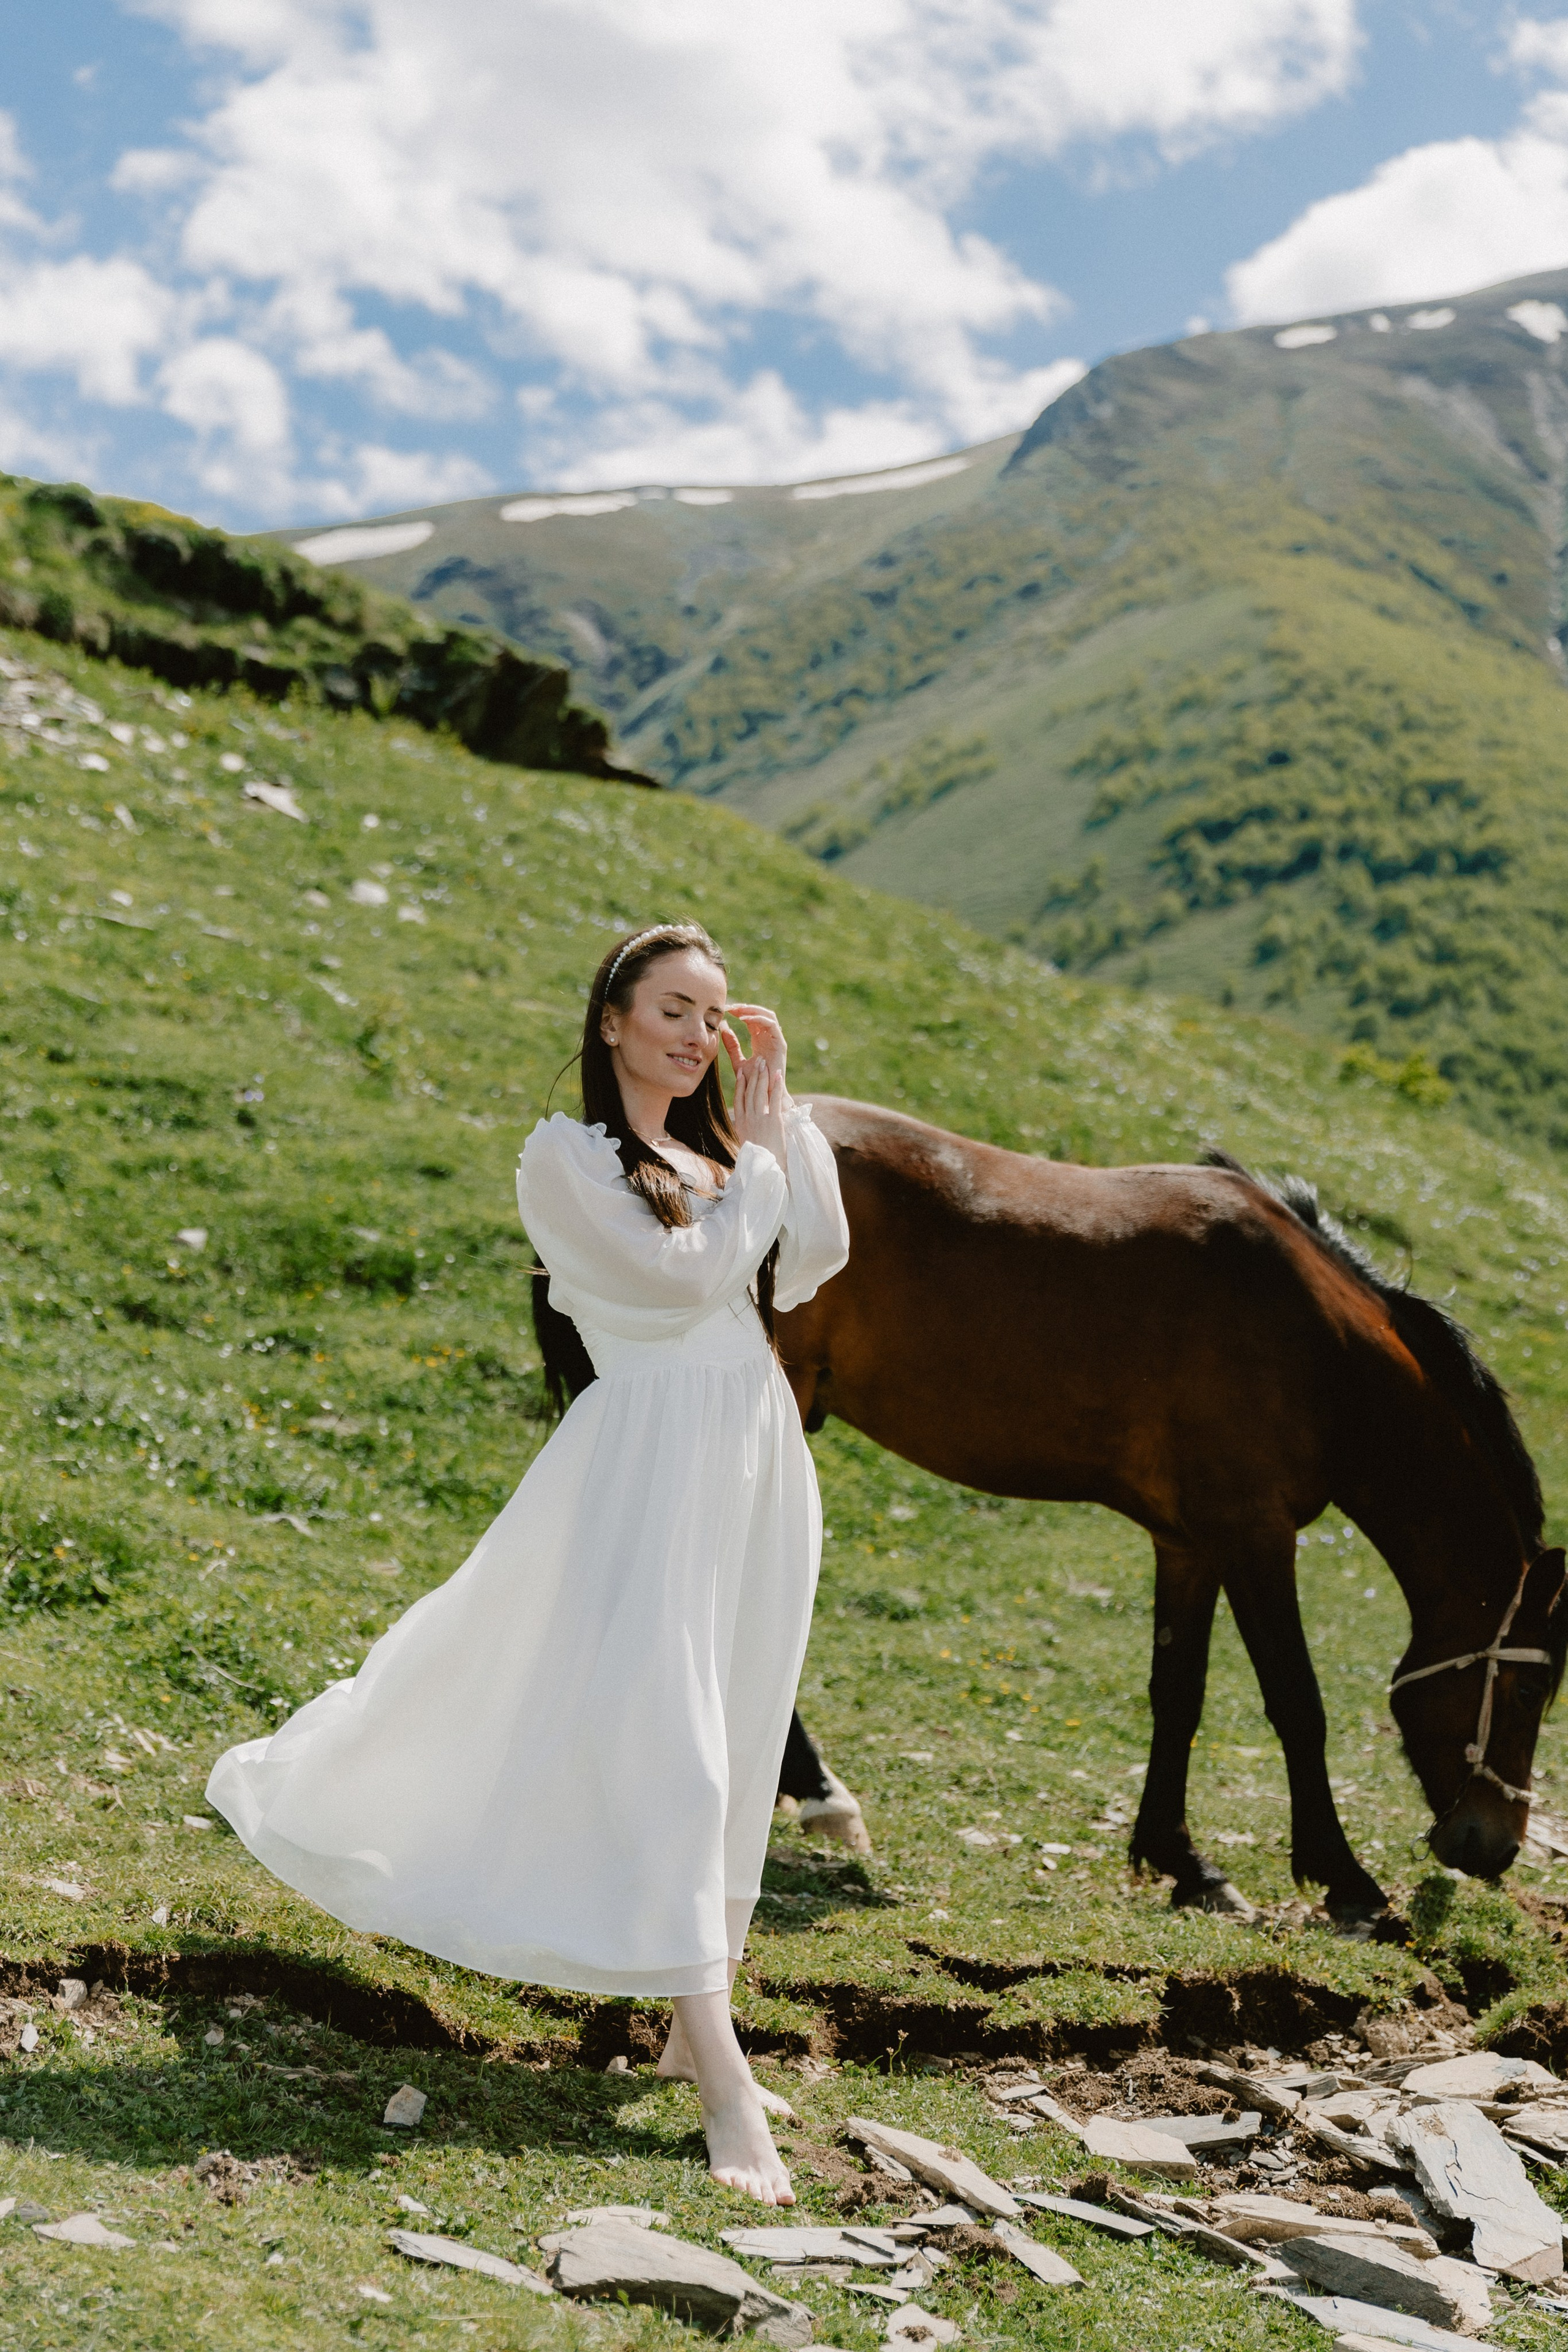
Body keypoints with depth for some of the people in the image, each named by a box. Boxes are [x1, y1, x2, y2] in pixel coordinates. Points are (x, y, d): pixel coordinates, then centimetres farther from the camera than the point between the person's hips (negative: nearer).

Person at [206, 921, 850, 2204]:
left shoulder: (719, 1149, 16)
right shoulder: (568, 1156, -4)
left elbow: (816, 1254, 3)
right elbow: (688, 1276, -14)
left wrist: (782, 1108, 4)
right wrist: (759, 1157, -3)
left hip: (758, 1467, 7)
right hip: (653, 1461, -7)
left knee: (735, 1753, 11)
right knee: (663, 1747, -12)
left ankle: (699, 2018, 22)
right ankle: (727, 2088, -14)